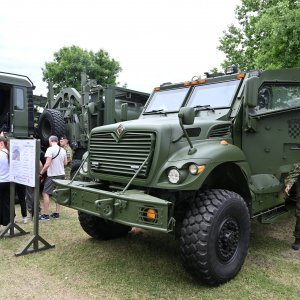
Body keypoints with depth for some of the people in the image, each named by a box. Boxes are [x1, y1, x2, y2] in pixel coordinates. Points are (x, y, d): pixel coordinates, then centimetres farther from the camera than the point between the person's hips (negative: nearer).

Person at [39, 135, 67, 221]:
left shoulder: (50, 149, -13)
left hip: (52, 175, -7)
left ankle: (45, 215, -1)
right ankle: (57, 213, 18)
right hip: (61, 174, 7)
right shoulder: (63, 150, 6)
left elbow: (47, 164, -19)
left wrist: (41, 172, -9)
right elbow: (65, 163, 12)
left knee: (45, 193, -1)